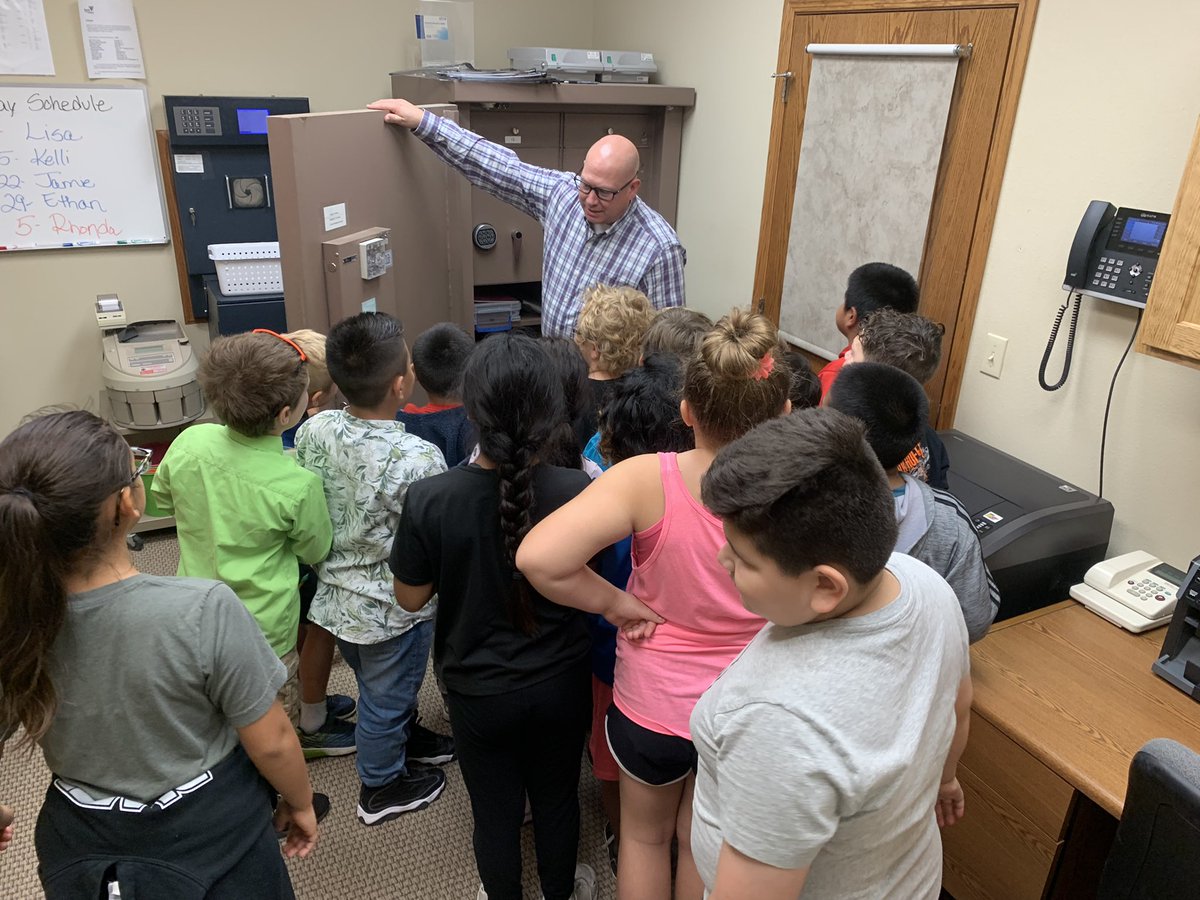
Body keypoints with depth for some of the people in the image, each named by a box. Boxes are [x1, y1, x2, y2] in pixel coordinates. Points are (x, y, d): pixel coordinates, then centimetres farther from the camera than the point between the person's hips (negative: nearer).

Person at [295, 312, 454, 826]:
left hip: (336, 594, 6)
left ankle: (403, 737, 55)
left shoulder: (314, 430, -13)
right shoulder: (417, 460, -32)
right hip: (391, 609, -6)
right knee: (385, 698, 18)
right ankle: (382, 788, 41)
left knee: (384, 686, 30)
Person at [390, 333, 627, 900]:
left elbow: (411, 598, -10)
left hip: (478, 691, -1)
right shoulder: (577, 492, -25)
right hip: (559, 684, 1)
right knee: (557, 800, 26)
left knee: (495, 811, 23)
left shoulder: (429, 500, -27)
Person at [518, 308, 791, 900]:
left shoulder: (647, 480, -28)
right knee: (703, 842, 30)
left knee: (645, 833, 30)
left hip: (653, 704, -1)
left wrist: (615, 602, -20)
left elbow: (538, 558, -36)